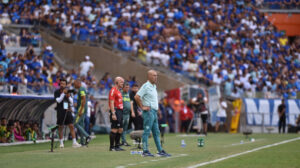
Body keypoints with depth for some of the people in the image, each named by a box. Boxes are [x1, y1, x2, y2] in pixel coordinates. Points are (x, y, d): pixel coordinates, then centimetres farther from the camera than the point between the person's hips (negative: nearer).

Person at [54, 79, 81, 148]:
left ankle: (74, 142, -5)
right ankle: (61, 143, 11)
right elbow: (58, 100, -13)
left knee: (71, 126, -4)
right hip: (60, 112, -3)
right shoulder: (57, 92, 0)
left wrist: (69, 96, -9)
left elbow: (71, 102, 10)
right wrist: (63, 93, -19)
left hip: (68, 111, 3)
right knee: (60, 127, 2)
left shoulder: (68, 91, 11)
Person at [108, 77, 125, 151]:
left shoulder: (118, 91, 19)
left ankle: (117, 146, 18)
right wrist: (113, 114, -24)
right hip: (116, 111, -10)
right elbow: (111, 103, -17)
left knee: (120, 130, 11)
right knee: (114, 130, -9)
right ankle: (112, 147, -5)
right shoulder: (113, 90, -11)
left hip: (120, 111, 10)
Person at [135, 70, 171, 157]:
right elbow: (137, 97, -21)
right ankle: (145, 151, -5)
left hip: (154, 112, 9)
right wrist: (142, 107, -15)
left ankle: (160, 151, 13)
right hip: (149, 111, -9)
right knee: (147, 131, -7)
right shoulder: (146, 86, -12)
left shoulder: (154, 86, 16)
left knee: (156, 132, 10)